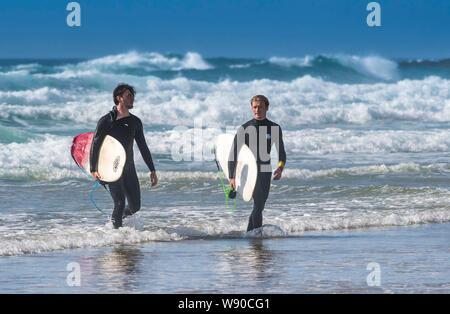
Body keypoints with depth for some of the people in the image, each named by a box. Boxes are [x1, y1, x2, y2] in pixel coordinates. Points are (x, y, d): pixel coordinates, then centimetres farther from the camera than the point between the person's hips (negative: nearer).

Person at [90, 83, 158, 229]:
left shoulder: (135, 122, 9)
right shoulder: (106, 121, -6)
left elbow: (143, 147, 14)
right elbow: (95, 145, -6)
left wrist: (152, 170, 11)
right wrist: (93, 170, -14)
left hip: (129, 168, 5)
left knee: (135, 206, 3)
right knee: (120, 203, -12)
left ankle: (116, 217, 31)